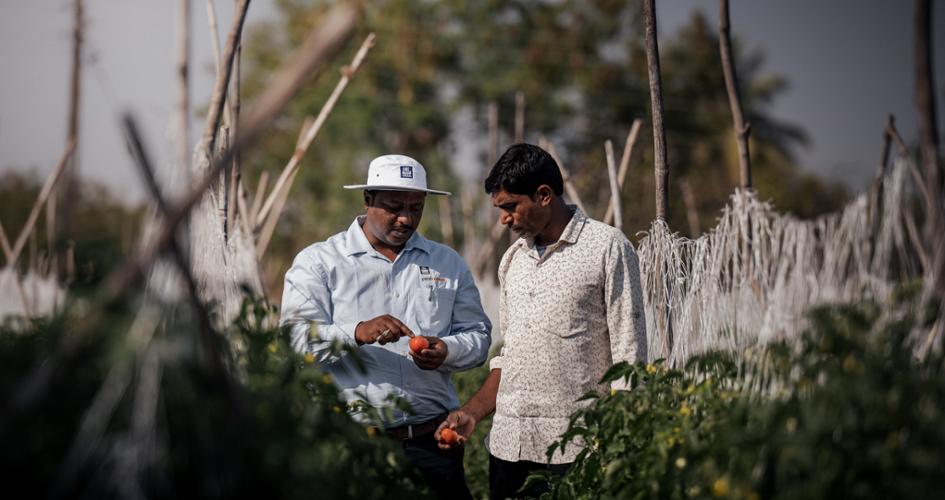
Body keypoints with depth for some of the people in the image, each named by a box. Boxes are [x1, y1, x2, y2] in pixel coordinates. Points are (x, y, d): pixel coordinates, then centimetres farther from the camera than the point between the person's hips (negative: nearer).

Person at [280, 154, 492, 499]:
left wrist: (446, 352, -11)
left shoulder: (448, 263, 14)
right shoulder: (318, 262, 2)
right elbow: (296, 337, -10)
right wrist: (357, 333, -26)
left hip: (432, 440, 3)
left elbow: (478, 335, 12)